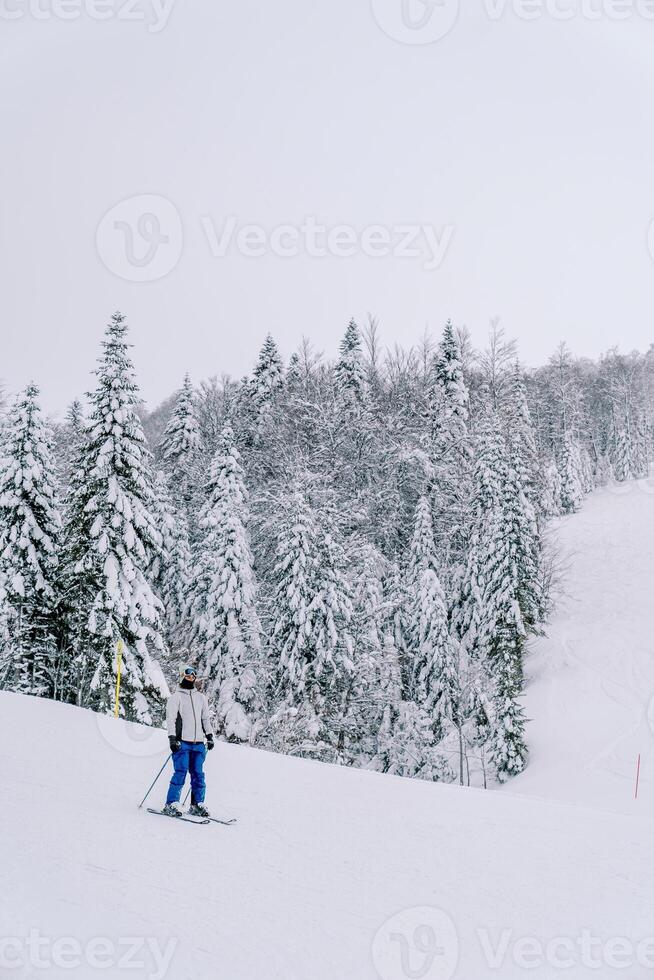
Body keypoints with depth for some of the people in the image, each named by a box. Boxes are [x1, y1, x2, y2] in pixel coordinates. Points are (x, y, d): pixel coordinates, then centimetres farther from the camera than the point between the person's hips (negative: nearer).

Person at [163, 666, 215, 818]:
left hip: (198, 743, 5)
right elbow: (170, 718, -3)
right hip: (182, 742, -5)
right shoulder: (176, 697, 4)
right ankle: (171, 804, -5)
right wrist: (172, 738, -13)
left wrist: (209, 735, 11)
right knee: (181, 773, -11)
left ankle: (197, 804, 8)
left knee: (198, 774, 2)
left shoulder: (201, 697, 19)